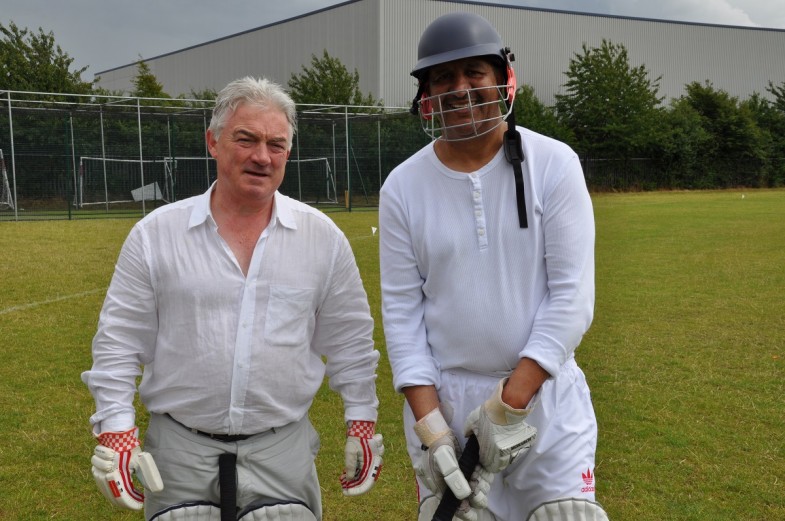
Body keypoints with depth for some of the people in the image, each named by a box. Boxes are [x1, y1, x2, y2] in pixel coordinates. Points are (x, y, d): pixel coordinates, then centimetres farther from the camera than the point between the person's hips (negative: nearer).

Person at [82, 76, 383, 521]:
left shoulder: (323, 237, -1)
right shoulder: (156, 234, -3)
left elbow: (350, 340, 6)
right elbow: (119, 341, 1)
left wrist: (363, 423, 8)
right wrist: (116, 432, -4)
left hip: (283, 450, 1)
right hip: (179, 451, 0)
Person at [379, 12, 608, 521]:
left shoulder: (553, 164, -7)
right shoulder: (403, 186, -1)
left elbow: (571, 294, -10)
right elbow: (402, 310, -1)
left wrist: (512, 401, -15)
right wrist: (429, 424, -8)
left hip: (544, 389, -1)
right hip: (440, 395, 2)